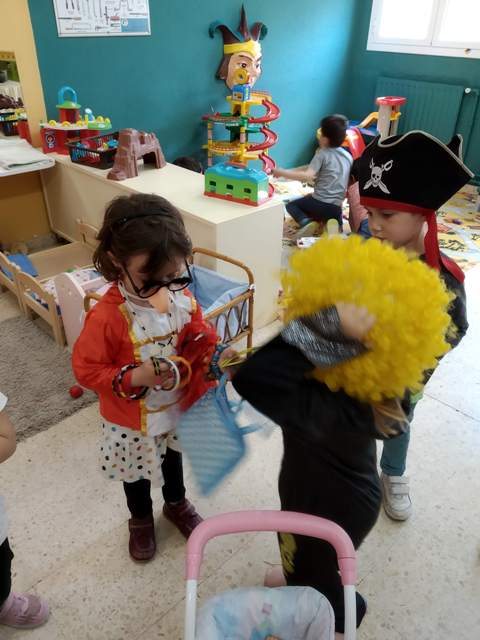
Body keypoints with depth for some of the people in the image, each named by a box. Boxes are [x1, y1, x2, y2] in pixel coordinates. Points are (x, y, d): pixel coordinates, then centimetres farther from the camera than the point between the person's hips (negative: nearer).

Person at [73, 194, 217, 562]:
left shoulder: (182, 297, -16)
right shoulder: (107, 317, -31)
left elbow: (198, 331, 1)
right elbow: (87, 369, -22)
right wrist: (135, 378, -34)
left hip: (178, 406, 4)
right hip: (133, 420, -4)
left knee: (173, 457, 31)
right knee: (137, 474, 24)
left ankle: (177, 504, 61)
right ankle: (141, 520, 55)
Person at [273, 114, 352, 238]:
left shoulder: (322, 153, -7)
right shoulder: (348, 156, 11)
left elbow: (307, 176, -19)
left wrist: (282, 172, -15)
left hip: (320, 203, -5)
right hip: (337, 208, 5)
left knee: (291, 204, 19)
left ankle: (305, 222, -10)